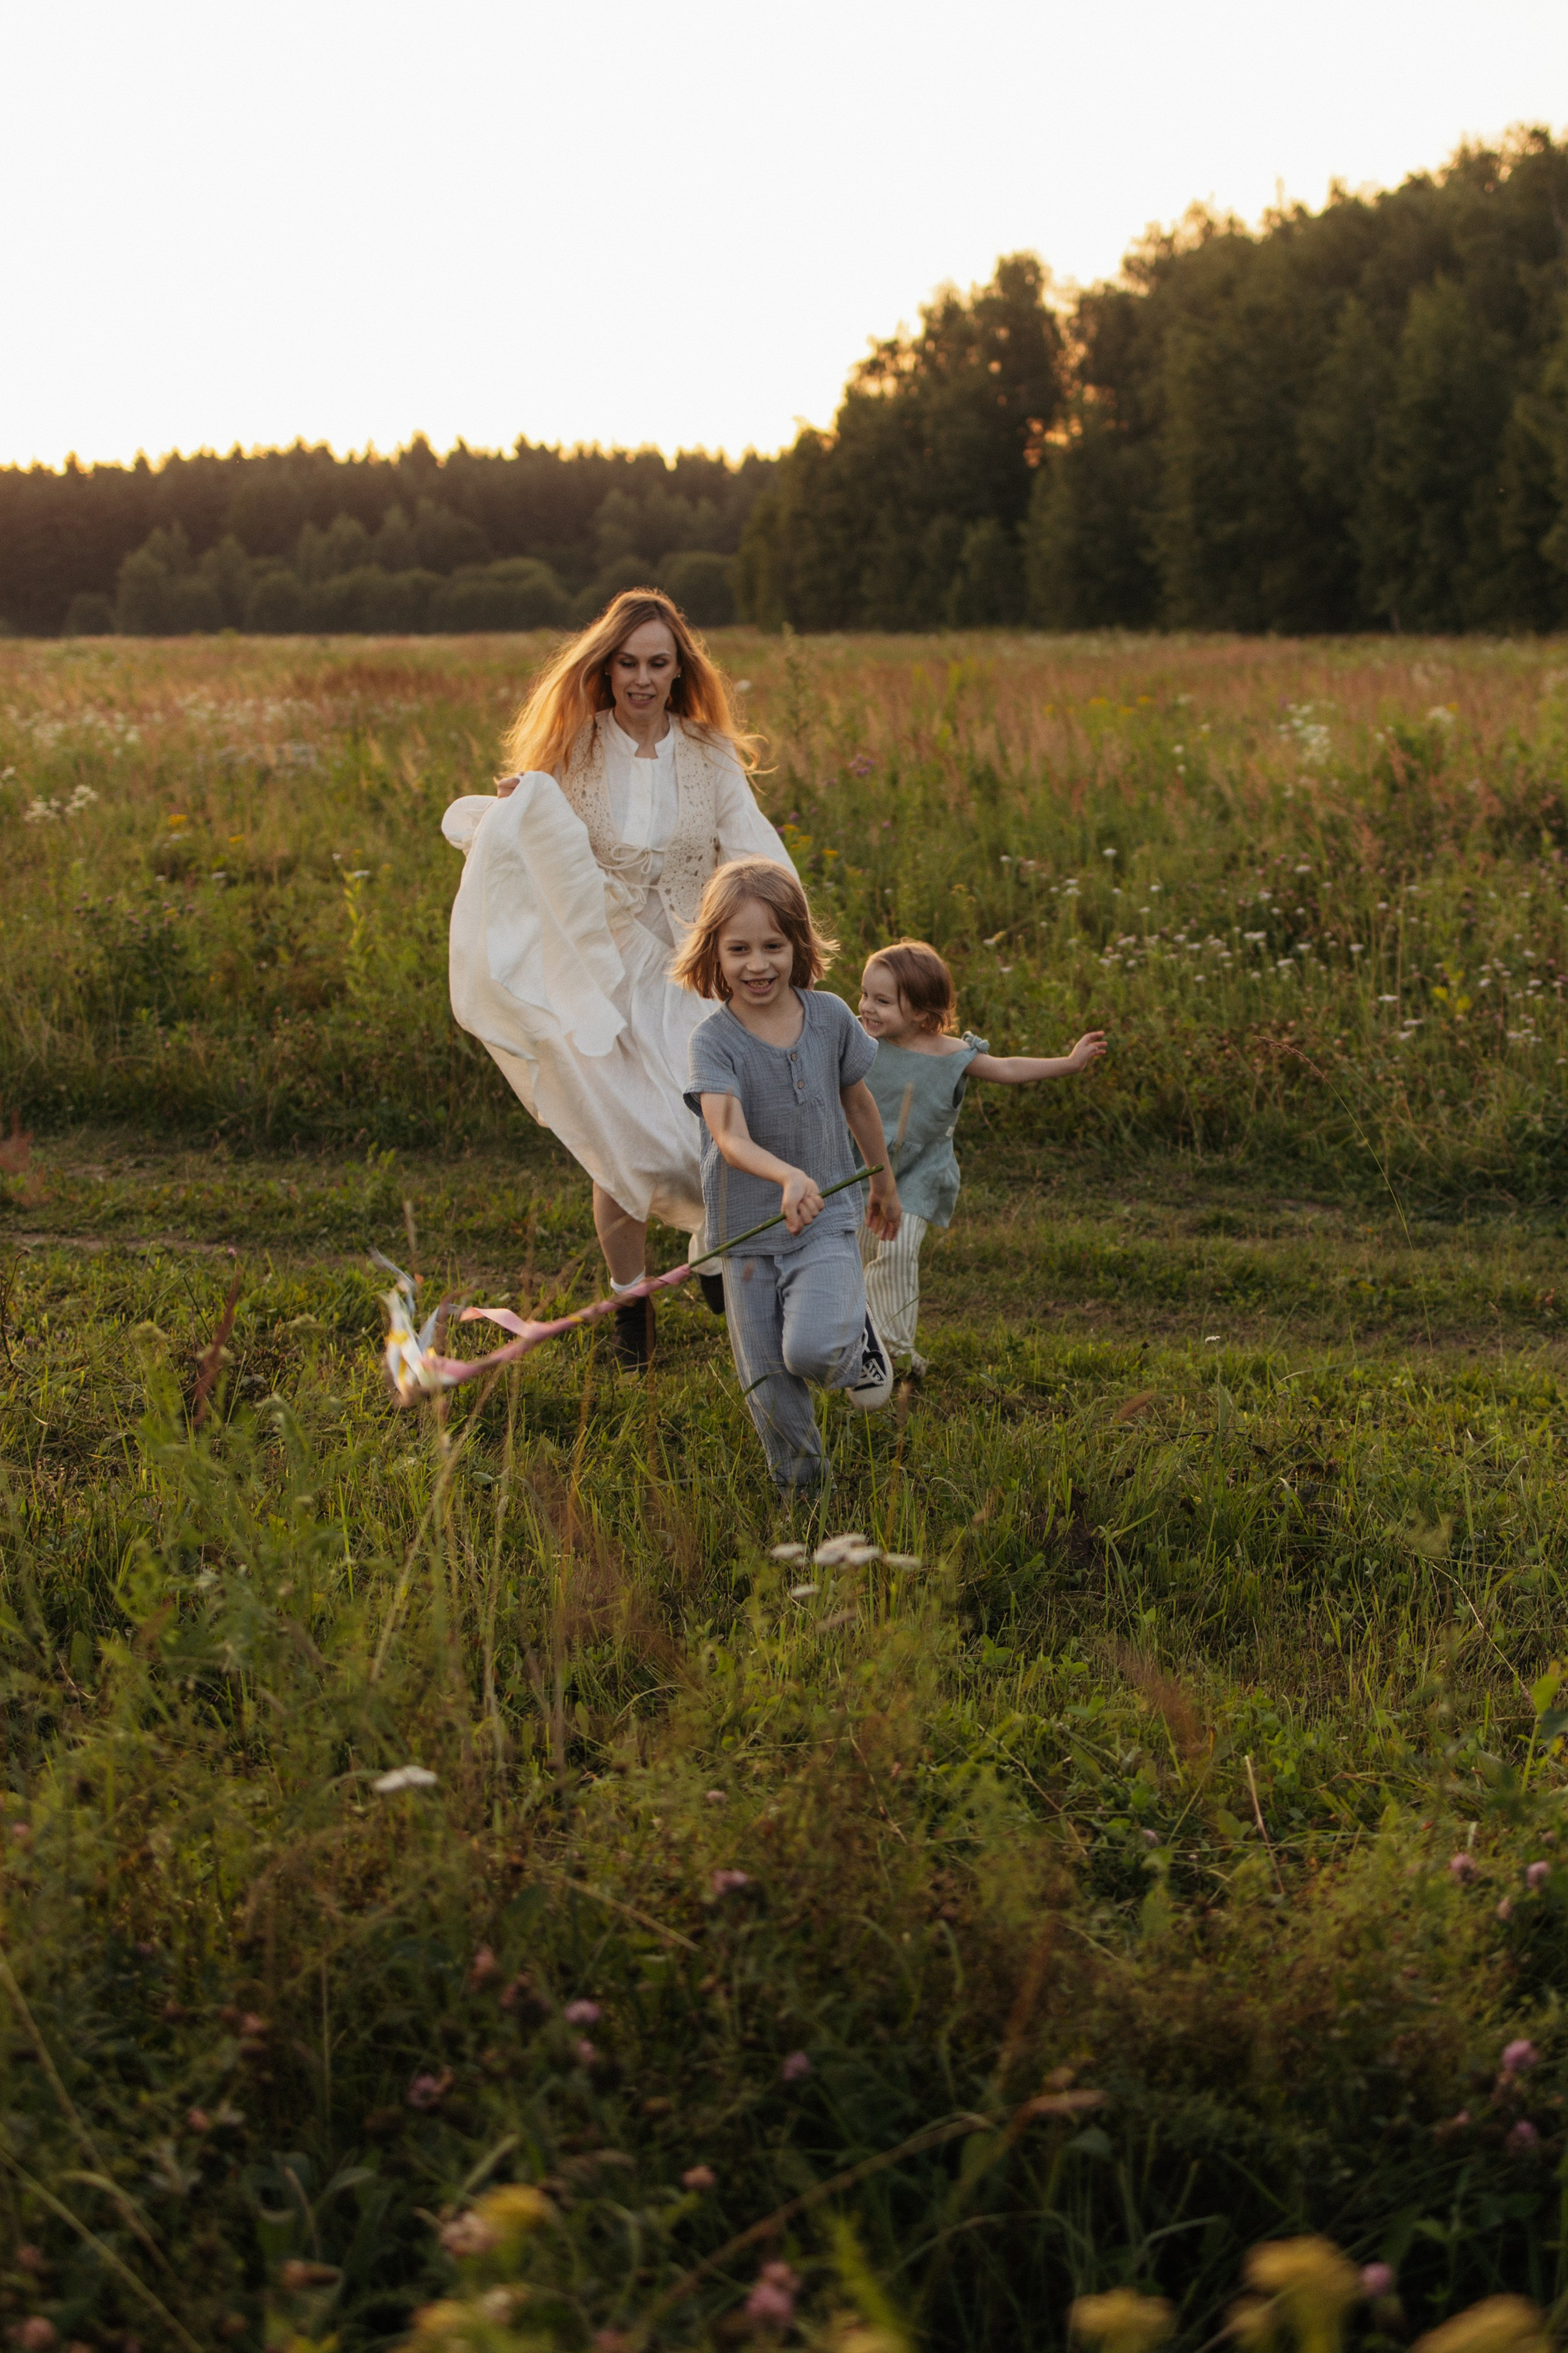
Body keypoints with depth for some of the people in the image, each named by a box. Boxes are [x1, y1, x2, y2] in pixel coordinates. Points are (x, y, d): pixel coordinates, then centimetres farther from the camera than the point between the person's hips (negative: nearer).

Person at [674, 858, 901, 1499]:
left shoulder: (829, 1017, -5)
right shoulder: (713, 1041, -16)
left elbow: (857, 1101, 13)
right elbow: (730, 1138, -31)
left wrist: (884, 1183, 25)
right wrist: (787, 1176, -51)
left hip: (827, 1220, 0)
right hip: (747, 1230, 0)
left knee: (812, 1350, -24)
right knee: (769, 1388, 9)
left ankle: (858, 1337, 11)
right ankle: (801, 1488, 35)